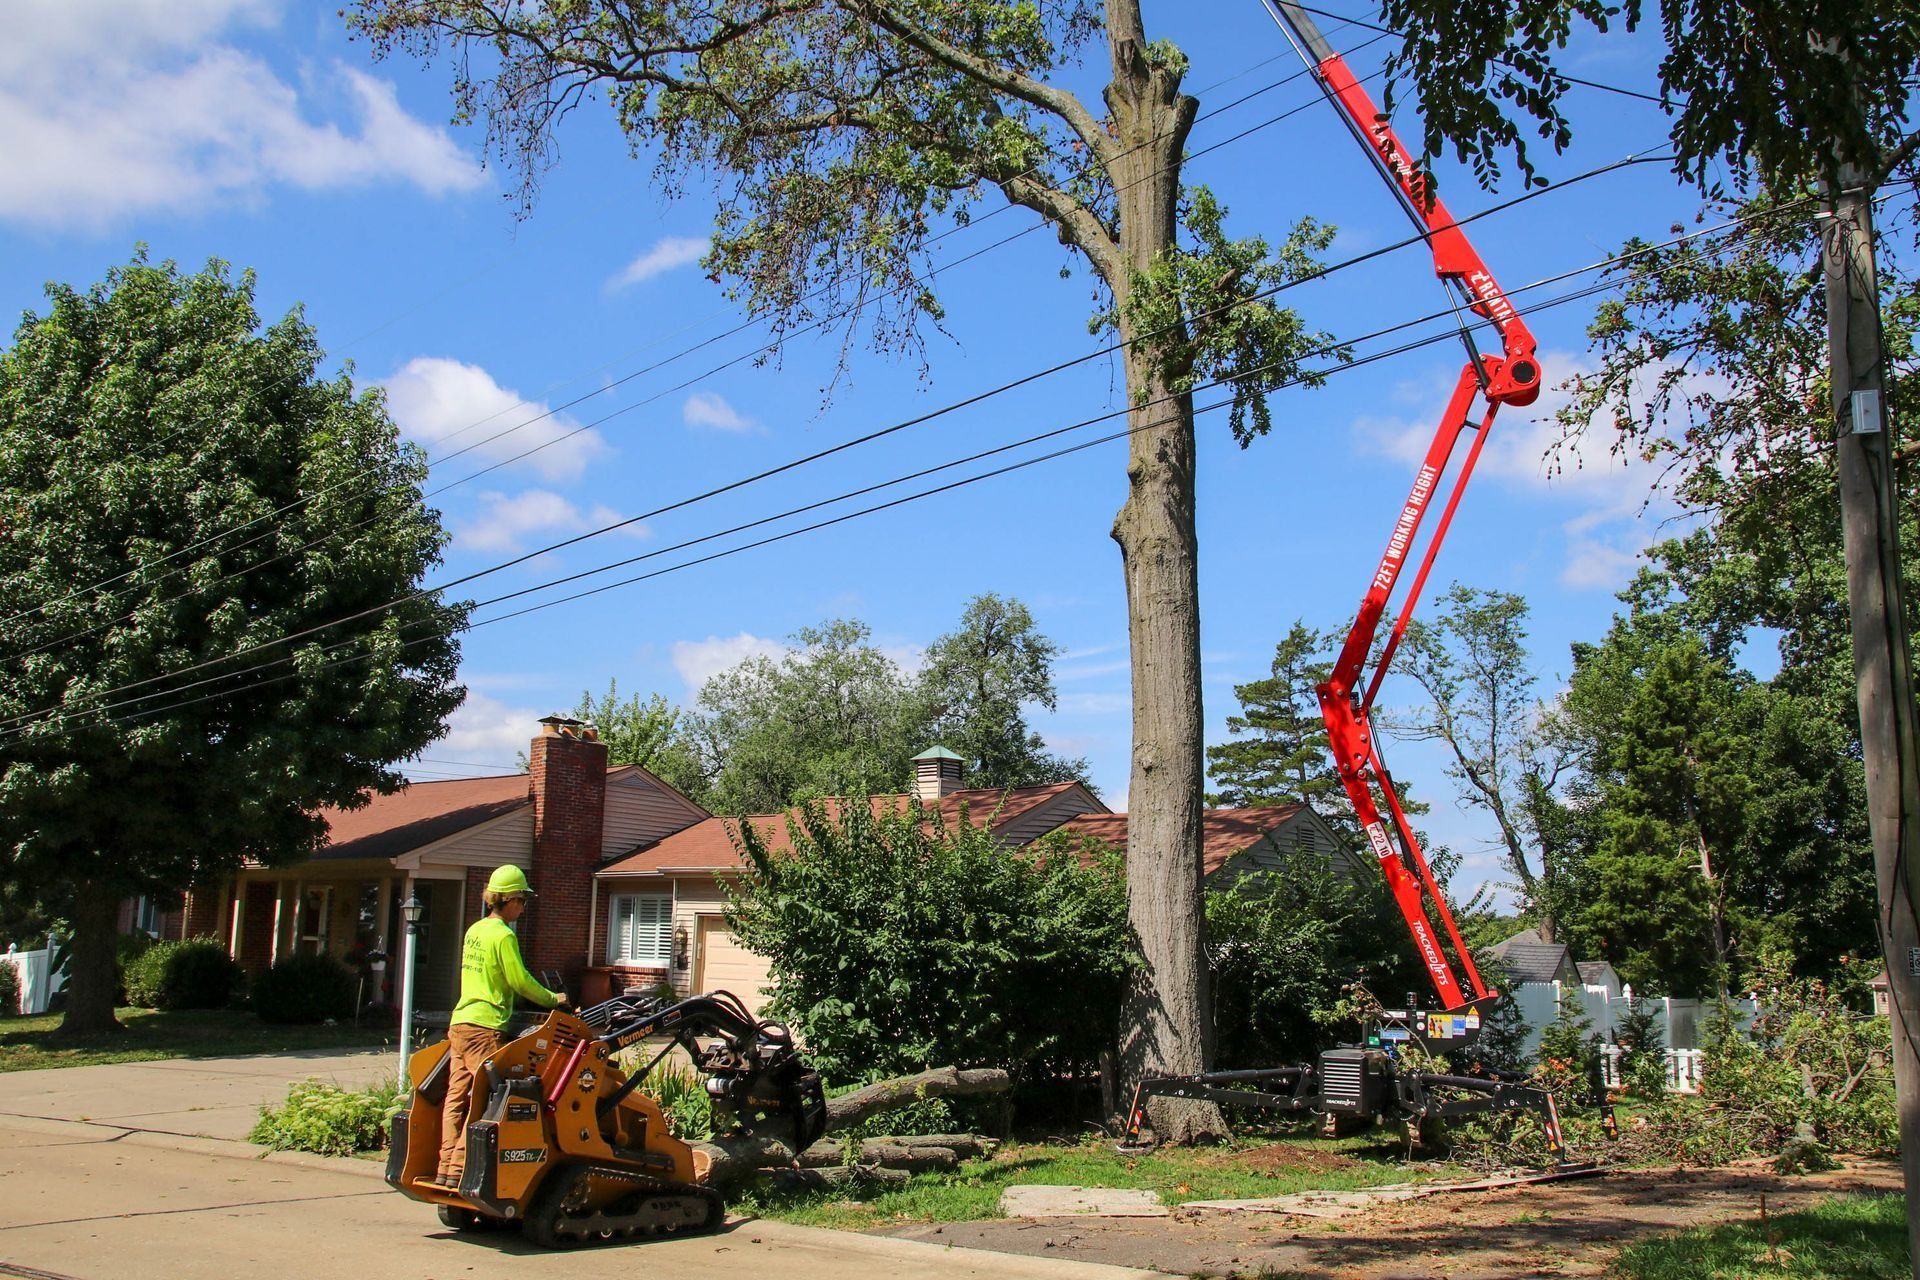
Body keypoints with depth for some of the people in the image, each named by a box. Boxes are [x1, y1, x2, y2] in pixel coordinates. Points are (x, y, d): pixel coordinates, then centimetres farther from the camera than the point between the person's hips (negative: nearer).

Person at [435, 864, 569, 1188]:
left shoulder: (474, 930, 16)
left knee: (456, 1097, 7)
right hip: (485, 1027, -9)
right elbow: (520, 981, -11)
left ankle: (446, 1167, 8)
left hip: (460, 1022, 9)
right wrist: (552, 999, 3)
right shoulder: (503, 935, -11)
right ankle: (459, 1169, -9)